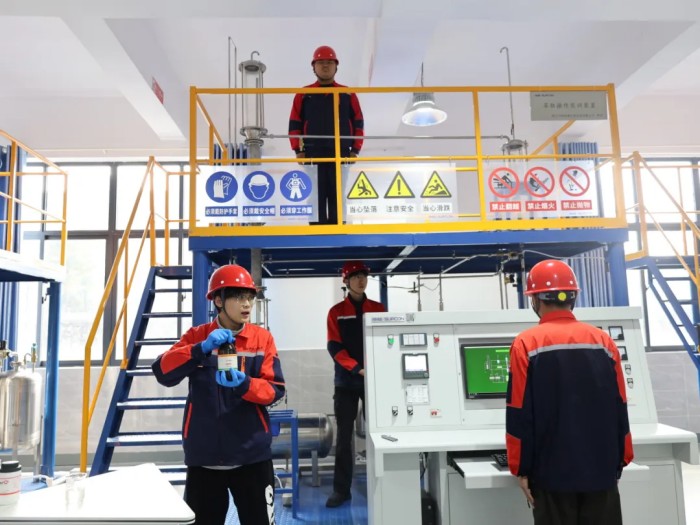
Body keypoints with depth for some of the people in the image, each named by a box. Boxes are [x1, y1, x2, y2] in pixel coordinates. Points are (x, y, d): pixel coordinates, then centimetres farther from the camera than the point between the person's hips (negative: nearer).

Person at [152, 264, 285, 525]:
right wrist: (202, 349, -27)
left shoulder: (263, 338, -1)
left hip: (252, 454, 0)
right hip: (204, 455, 1)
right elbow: (163, 372, -13)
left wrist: (243, 384, -25)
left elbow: (275, 389, -6)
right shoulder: (197, 336, 0)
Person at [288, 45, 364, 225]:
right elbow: (295, 123, 7)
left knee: (338, 197, 2)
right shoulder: (303, 94, 8)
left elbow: (358, 123, 9)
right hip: (313, 154, 0)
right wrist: (298, 150, -1)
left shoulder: (348, 94, 10)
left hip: (341, 154, 1)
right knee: (316, 197, -1)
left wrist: (355, 150, 2)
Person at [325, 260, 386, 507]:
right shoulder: (336, 312, 2)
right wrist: (357, 368, -19)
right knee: (344, 436, 3)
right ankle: (341, 489, 11)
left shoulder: (378, 309, 6)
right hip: (346, 381, -1)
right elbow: (334, 347, -5)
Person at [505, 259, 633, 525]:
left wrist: (521, 469, -3)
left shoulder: (527, 344, -10)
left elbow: (519, 414, -11)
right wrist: (619, 462, 15)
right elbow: (620, 409, 5)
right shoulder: (604, 341, 1)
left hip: (552, 471, -3)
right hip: (602, 468, 3)